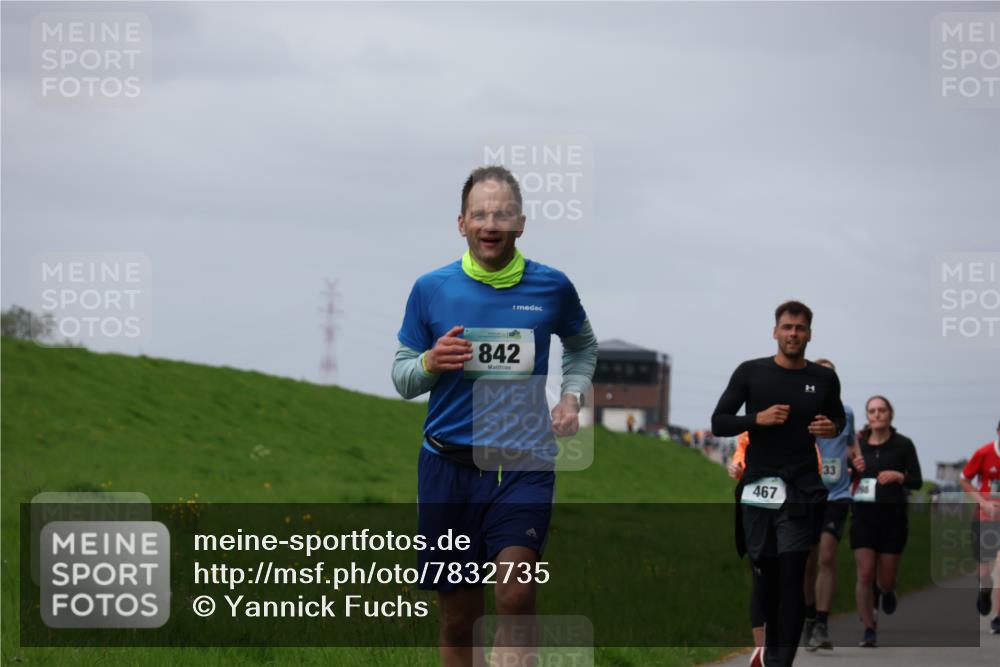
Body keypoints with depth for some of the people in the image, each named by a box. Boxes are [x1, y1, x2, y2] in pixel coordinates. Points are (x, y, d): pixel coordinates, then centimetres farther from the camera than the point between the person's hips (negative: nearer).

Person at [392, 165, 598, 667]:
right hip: (448, 463, 1)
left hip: (525, 462, -1)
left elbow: (582, 346, 25)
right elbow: (401, 377, 9)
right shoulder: (431, 289, 2)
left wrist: (572, 395, 7)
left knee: (516, 594, -21)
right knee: (459, 616, 6)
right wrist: (431, 363, -12)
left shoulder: (552, 287, 4)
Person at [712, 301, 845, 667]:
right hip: (757, 486, 0)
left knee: (791, 578, -10)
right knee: (766, 575, 7)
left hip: (801, 489, 0)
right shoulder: (750, 372, 1)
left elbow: (838, 417, 23)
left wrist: (833, 428, -1)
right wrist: (758, 419, -15)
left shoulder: (824, 378, 5)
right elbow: (718, 423, 1)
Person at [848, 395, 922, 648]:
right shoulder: (858, 445, 4)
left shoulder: (903, 445, -2)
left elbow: (917, 481, -1)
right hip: (863, 515, 1)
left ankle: (887, 590, 43)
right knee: (865, 575, -9)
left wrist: (898, 476, -20)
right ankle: (869, 630, 1)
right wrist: (853, 471, -10)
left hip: (893, 516, -1)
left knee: (886, 580, 5)